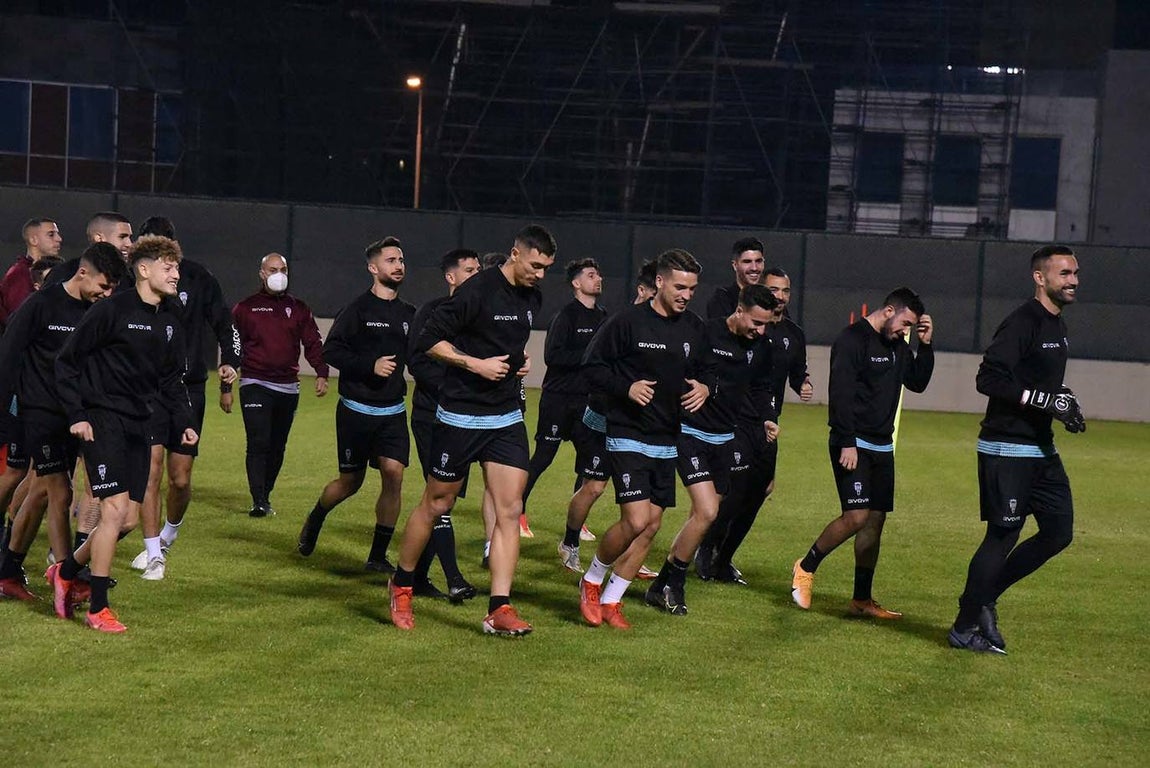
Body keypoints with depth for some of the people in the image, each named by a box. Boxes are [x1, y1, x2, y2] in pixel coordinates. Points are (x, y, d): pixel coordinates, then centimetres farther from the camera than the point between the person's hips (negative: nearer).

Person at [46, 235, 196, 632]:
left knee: (128, 520, 6)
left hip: (138, 426, 8)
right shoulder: (112, 310, -11)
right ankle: (97, 609, -5)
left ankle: (66, 570, 29)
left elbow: (171, 380, 21)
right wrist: (76, 415, -11)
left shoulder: (169, 323, 11)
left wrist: (184, 421, 8)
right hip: (103, 421, -8)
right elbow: (67, 361, -7)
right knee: (115, 510, -14)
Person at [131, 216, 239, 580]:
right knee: (150, 469, -11)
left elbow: (225, 324, 8)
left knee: (180, 479, 4)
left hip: (189, 388, 1)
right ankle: (154, 555, -2)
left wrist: (230, 361, -6)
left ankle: (168, 535, 33)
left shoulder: (199, 279, -3)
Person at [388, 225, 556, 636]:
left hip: (507, 418, 6)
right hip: (461, 415, -6)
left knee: (510, 511, -5)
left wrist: (520, 359, 8)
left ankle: (499, 609, -5)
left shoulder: (532, 297, 8)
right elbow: (428, 339, -14)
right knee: (436, 505, 7)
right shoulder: (478, 290, -16)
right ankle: (401, 585, 27)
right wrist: (476, 363, -19)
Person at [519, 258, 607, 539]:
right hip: (559, 397, -7)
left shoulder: (603, 316, 10)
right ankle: (517, 512, 9)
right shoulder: (566, 315, -11)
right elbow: (552, 355, -20)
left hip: (588, 398, 7)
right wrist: (588, 355, -21)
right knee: (543, 457, -2)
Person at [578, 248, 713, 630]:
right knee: (636, 521, -16)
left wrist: (705, 387, -1)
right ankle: (591, 581, 10)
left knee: (652, 526, 5)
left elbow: (707, 369, 21)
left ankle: (610, 602, 17)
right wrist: (626, 388, -20)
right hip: (628, 437, -6)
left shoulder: (694, 327, 6)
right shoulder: (628, 321, -11)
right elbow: (593, 366, -6)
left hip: (667, 441, 6)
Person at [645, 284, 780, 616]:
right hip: (691, 434, -7)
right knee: (706, 513, -17)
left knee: (701, 515, 8)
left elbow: (758, 389, 17)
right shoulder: (706, 333, -17)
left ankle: (664, 586, 21)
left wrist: (765, 420, 3)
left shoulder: (761, 347, 3)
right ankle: (670, 585, -1)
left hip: (725, 439, 7)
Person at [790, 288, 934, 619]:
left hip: (882, 446, 9)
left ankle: (862, 599, 14)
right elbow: (840, 393, -19)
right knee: (857, 516, -17)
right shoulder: (852, 340, -13)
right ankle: (806, 567, 4)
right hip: (853, 445, -8)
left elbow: (917, 383, 20)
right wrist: (847, 443, -24)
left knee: (876, 518, 7)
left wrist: (925, 346, 6)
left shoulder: (896, 345, 14)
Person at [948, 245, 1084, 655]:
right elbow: (988, 379, -23)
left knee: (1059, 532, 10)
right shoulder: (1022, 323, -15)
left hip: (1041, 450, 10)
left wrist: (1065, 405, 7)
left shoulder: (1058, 326, 15)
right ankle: (964, 628, 8)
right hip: (1007, 450, -10)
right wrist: (1045, 400, -25)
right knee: (1002, 536, -5)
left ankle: (983, 597, 21)